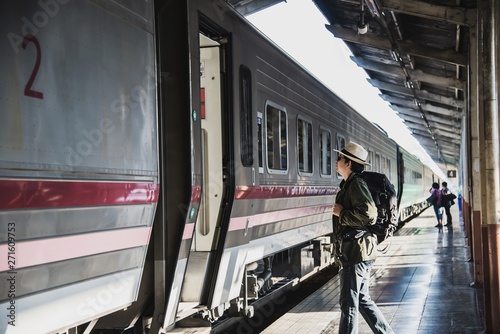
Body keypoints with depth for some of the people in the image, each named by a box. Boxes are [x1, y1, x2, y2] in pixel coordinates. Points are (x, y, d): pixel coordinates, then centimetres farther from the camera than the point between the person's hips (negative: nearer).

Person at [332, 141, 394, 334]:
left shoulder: (357, 184, -14)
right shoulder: (348, 184, 17)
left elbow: (368, 215, -26)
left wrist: (341, 213, -17)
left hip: (356, 253, -10)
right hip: (352, 253, 10)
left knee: (349, 303, -5)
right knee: (362, 300, 17)